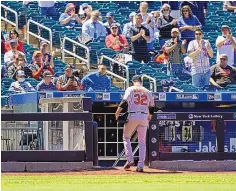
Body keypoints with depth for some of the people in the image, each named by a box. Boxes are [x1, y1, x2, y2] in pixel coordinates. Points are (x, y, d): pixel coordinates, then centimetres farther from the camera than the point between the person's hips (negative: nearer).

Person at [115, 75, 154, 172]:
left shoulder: (130, 89, 1)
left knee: (126, 137, 13)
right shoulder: (148, 92, 13)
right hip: (144, 117, 3)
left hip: (132, 116, -3)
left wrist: (117, 113, -3)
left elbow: (124, 102, -10)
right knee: (142, 141, 8)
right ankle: (140, 165, 1)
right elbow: (151, 107, 16)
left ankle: (130, 160, -2)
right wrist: (149, 117, 33)